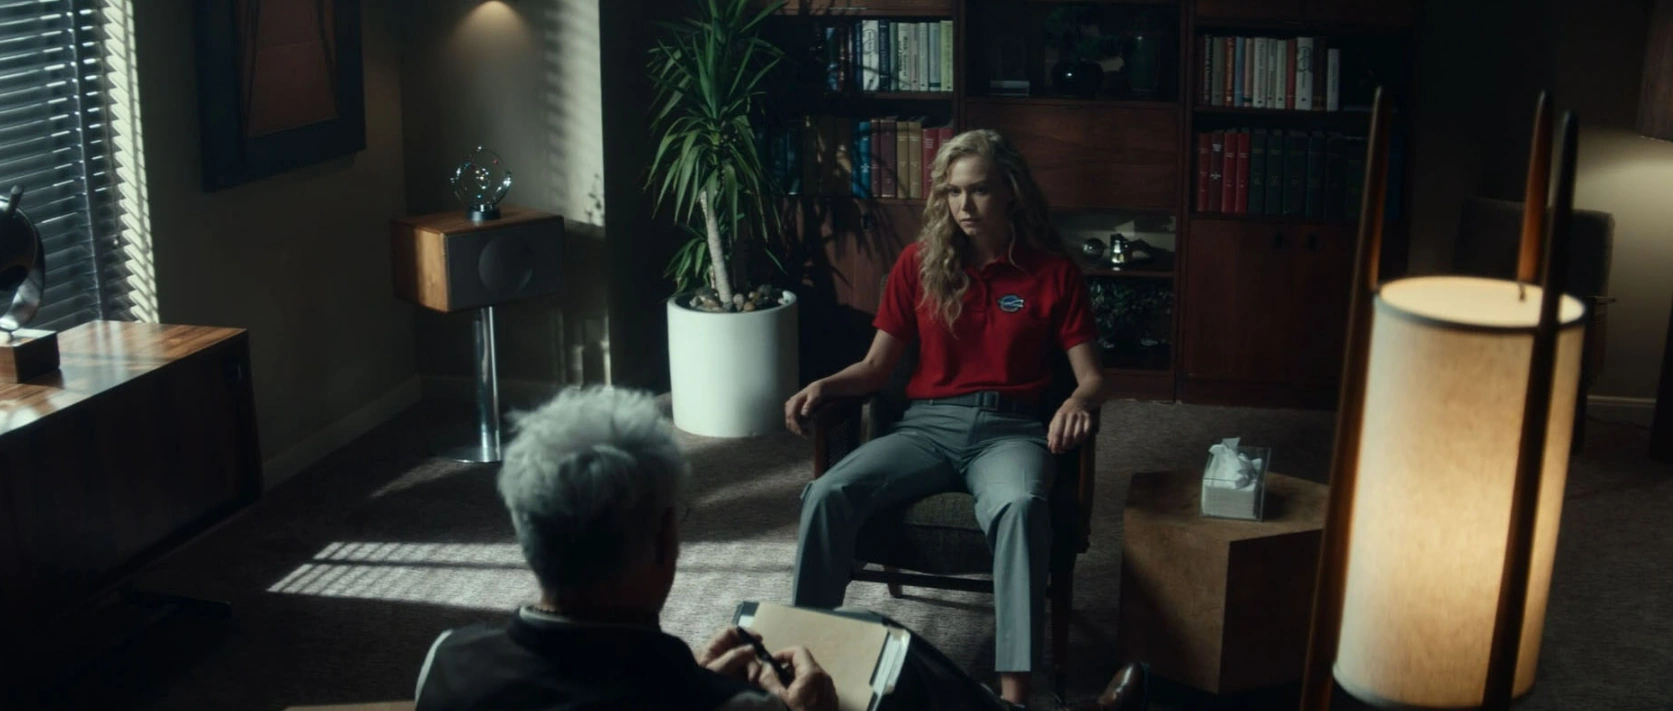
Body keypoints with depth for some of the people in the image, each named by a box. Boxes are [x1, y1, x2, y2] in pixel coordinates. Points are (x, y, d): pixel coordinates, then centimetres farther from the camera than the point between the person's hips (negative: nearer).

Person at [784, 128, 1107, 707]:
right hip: (927, 424, 2)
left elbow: (1091, 377, 2)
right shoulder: (919, 262, 10)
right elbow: (876, 367, 12)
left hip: (1010, 429, -2)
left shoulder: (1053, 271, 5)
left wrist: (1077, 403, -22)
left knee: (1020, 506, -39)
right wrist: (824, 386, -9)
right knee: (827, 494, -27)